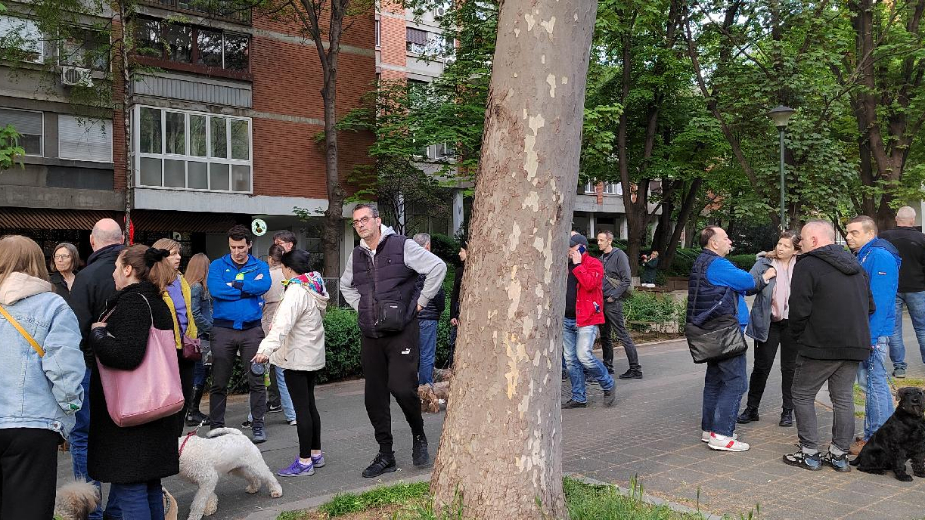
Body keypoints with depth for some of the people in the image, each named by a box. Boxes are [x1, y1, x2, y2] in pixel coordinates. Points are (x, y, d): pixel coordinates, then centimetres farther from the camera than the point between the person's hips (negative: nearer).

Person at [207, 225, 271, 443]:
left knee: (256, 380, 0)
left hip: (252, 329, 0)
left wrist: (234, 285, -10)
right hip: (223, 329, 0)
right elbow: (215, 289, -13)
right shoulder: (218, 265, 6)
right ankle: (217, 426, 18)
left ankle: (258, 425, 10)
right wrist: (249, 288, -9)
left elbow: (264, 285, -13)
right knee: (219, 382, 6)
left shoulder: (260, 266, 8)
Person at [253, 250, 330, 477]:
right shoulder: (316, 287, 9)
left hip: (296, 356, -9)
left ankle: (304, 461, 0)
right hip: (314, 355, 9)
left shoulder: (296, 291, -19)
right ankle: (316, 454, 24)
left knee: (301, 408, -5)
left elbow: (283, 323, -34)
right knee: (309, 404, 17)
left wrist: (267, 348, -46)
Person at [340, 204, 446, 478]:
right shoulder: (356, 256, 12)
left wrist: (420, 302, -7)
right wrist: (361, 308, 16)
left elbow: (438, 267, -9)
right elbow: (345, 285, 31)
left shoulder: (402, 246, -6)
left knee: (402, 387, -16)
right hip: (370, 336, 6)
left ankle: (419, 436, 13)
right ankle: (385, 455, 17)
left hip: (402, 332, -6)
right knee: (374, 397, 6)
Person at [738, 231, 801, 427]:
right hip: (768, 323, 0)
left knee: (789, 368, 10)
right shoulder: (764, 263, -1)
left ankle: (788, 411, 22)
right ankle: (751, 408, 17)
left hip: (792, 324, 1)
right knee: (761, 367, 5)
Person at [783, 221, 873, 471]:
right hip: (855, 345, 7)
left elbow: (799, 309, -14)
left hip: (820, 346, -7)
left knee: (803, 395, 5)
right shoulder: (855, 265, 14)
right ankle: (839, 454, 16)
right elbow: (869, 305, 18)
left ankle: (810, 453, 5)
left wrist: (798, 337, 1)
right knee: (844, 398, 12)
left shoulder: (807, 265, -10)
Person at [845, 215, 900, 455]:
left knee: (874, 384, -4)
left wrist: (869, 337, -22)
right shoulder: (862, 256, 15)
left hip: (874, 334, -10)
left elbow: (879, 301, -21)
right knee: (876, 383, 16)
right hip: (865, 332, 10)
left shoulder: (880, 256, -15)